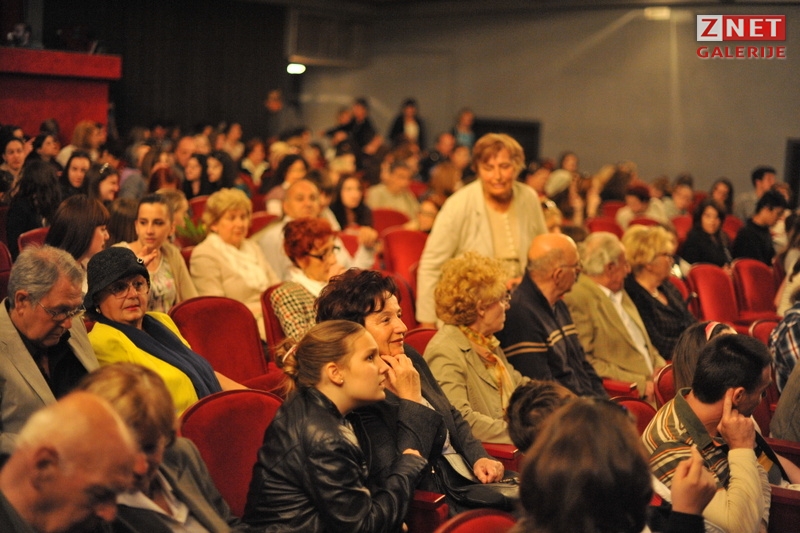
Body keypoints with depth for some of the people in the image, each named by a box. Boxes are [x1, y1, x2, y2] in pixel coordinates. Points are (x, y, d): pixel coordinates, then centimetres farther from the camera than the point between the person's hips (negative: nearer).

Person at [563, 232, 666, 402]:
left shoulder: (620, 294, 21)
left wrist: (661, 368, 6)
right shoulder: (576, 301, -9)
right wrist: (640, 383, -16)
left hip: (651, 384, 9)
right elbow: (584, 363, -15)